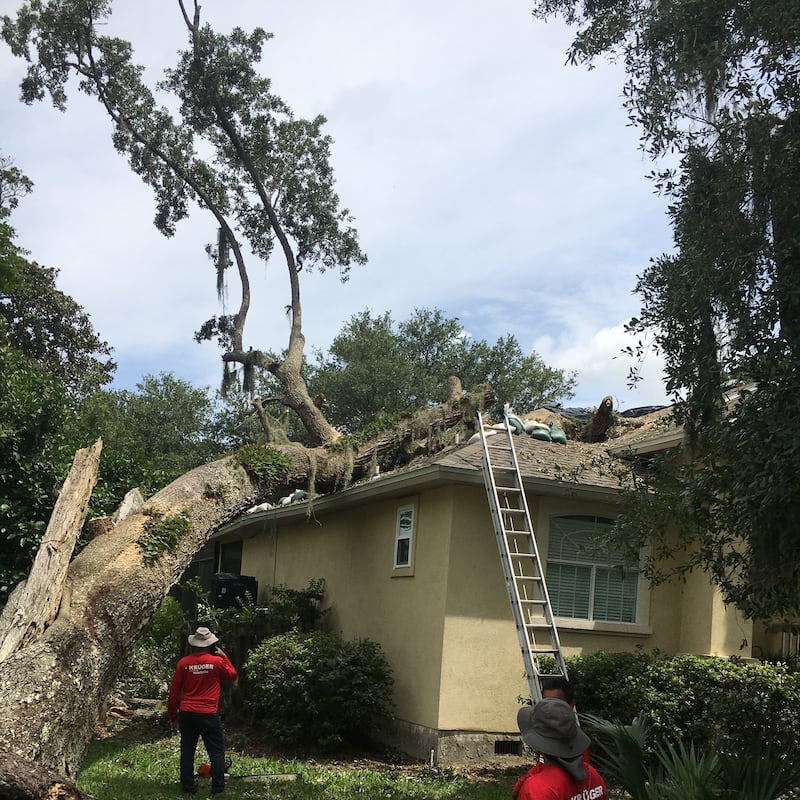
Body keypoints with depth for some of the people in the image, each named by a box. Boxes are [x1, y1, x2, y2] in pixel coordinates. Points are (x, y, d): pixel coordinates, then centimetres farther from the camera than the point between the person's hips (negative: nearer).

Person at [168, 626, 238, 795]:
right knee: (217, 752, 7)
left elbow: (174, 691, 3)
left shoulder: (183, 663, -3)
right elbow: (232, 675, 10)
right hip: (209, 715, -2)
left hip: (186, 714, 3)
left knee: (187, 751, 11)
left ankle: (188, 787, 14)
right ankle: (218, 788, 5)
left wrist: (172, 714, 14)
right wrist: (224, 656, 13)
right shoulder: (218, 661, -9)